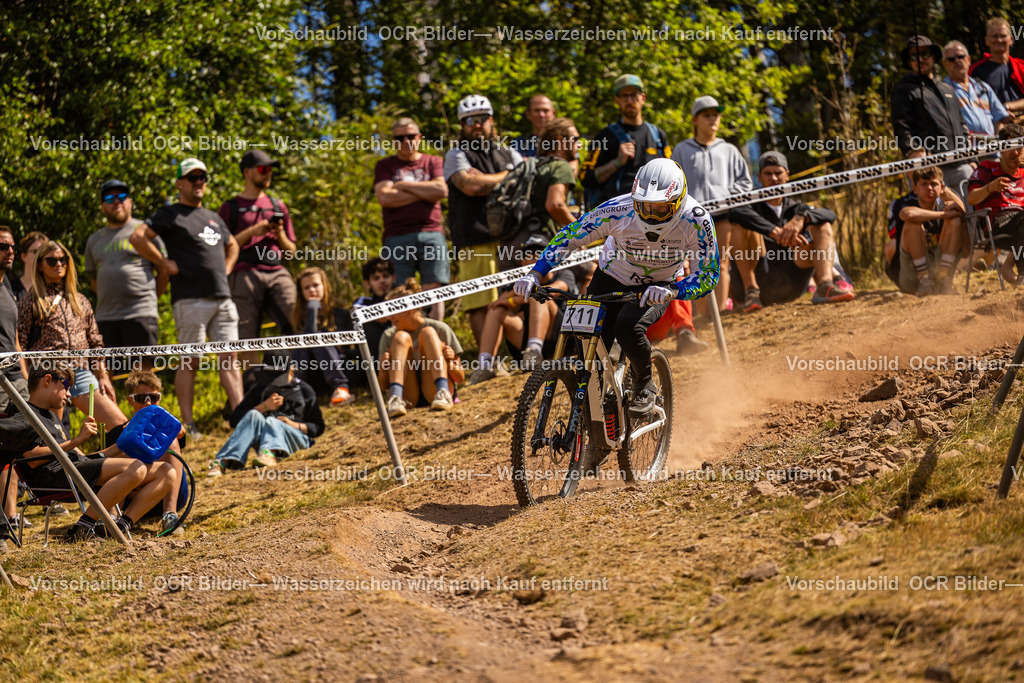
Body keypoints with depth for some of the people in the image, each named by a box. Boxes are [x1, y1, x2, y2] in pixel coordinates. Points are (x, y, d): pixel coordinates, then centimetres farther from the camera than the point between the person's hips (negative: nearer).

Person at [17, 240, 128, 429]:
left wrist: (102, 376, 12)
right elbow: (19, 348, 1)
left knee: (120, 424, -8)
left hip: (82, 374, 4)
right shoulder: (29, 303, 5)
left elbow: (95, 343, 21)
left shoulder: (80, 301, 20)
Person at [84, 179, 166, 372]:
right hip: (105, 317, 4)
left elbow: (165, 270, 7)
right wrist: (110, 300, 15)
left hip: (140, 315, -4)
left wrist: (148, 298, 6)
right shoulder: (94, 240, 20)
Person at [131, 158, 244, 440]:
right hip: (190, 299, -6)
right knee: (189, 361, -5)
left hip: (223, 298, 6)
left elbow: (232, 245, 39)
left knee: (229, 358, 1)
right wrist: (164, 263, -9)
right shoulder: (170, 214, 2)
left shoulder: (213, 218, 22)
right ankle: (188, 424, -4)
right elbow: (138, 237, -11)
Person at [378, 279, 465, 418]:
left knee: (428, 332, -15)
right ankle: (396, 399, -40)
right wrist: (383, 369, -11)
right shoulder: (389, 336, 12)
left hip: (432, 392, -1)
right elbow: (383, 386, 12)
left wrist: (449, 362, -18)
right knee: (401, 337, -15)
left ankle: (443, 393, -39)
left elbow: (460, 378, 5)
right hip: (408, 398, 1)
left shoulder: (440, 329, 6)